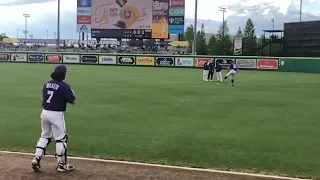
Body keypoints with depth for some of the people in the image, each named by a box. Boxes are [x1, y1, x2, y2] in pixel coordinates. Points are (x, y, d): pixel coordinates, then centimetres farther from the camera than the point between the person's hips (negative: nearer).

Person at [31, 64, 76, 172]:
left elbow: (44, 98, 15)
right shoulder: (64, 86, -12)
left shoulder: (46, 84, 7)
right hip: (56, 114, -6)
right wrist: (72, 93, 11)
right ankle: (61, 164, 11)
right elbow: (73, 101, -9)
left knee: (44, 136, 20)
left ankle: (36, 159, 13)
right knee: (61, 139, 4)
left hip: (45, 113, 6)